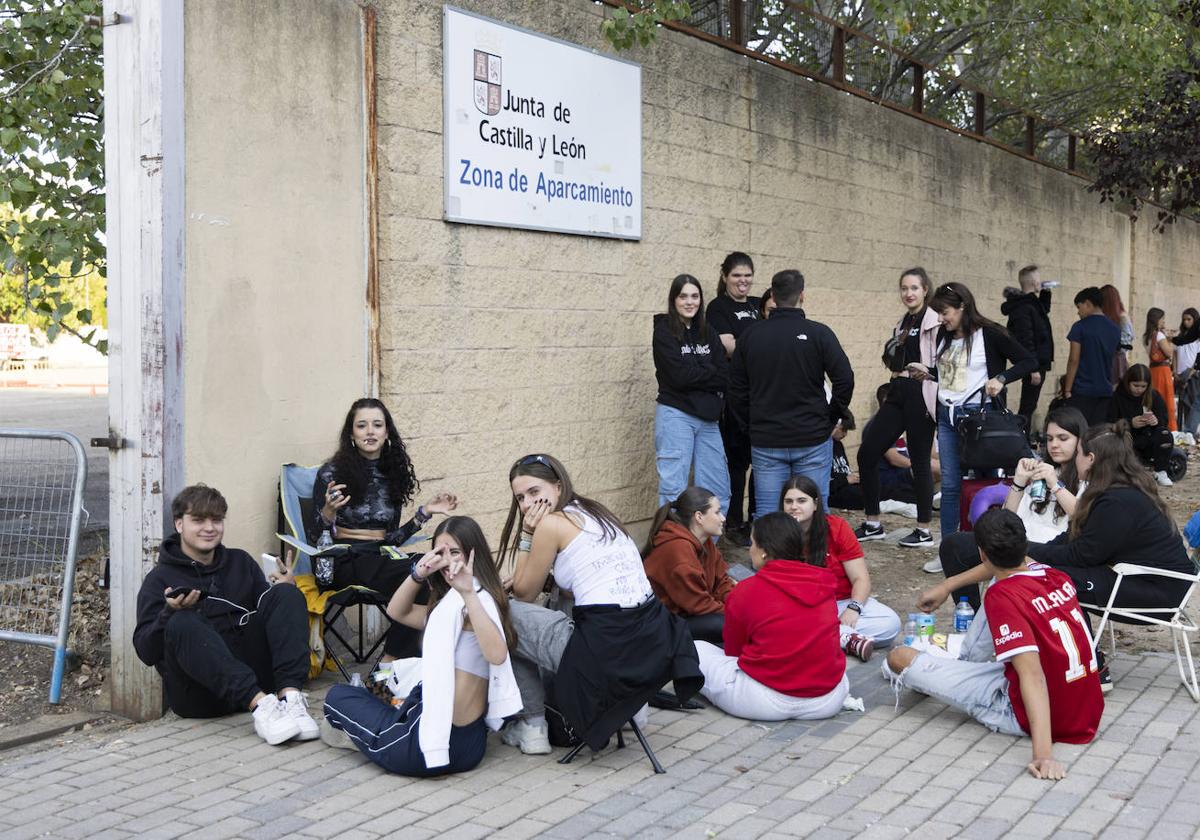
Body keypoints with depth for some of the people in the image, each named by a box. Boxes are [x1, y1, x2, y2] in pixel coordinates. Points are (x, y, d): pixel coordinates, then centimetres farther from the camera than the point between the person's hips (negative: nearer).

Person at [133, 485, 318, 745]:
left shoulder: (240, 562, 21)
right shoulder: (159, 579, 10)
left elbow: (270, 613, 17)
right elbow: (146, 651, 0)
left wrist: (285, 590, -3)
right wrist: (170, 613, -17)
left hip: (251, 670, 3)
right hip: (198, 692, -3)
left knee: (286, 594, -13)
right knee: (182, 624, -31)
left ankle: (290, 695, -35)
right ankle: (261, 704, -47)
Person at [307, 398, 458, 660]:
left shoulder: (393, 474, 13)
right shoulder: (332, 473, 0)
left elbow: (392, 539, 14)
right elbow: (315, 538, -5)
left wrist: (424, 513, 5)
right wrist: (328, 512, -24)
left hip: (381, 559, 5)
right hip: (344, 562, -5)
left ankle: (391, 663, -19)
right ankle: (392, 662, -18)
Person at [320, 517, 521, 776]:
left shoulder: (475, 600, -16)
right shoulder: (455, 602, 14)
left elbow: (496, 654, -35)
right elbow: (397, 612, 13)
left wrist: (468, 593, -40)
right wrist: (418, 575, -5)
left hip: (439, 740, -10)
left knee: (338, 696, 15)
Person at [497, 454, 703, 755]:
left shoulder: (551, 523, -5)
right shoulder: (596, 512, 18)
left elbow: (524, 594, 7)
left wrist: (526, 536, 8)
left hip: (607, 650, -8)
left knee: (506, 615, 11)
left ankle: (533, 726, 16)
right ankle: (628, 704, 28)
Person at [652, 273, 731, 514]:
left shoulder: (708, 333, 12)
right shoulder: (664, 332, -4)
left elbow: (725, 377, 3)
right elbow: (680, 376, -15)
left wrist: (696, 374, -11)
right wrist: (710, 374, -3)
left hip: (707, 417, 6)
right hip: (675, 415, -6)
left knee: (718, 490, 8)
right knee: (674, 489, -3)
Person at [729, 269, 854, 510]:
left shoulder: (750, 336, 3)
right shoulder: (819, 334, -6)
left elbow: (736, 389, 5)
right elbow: (845, 380, -10)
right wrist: (830, 418, 2)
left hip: (765, 443, 2)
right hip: (812, 440, -2)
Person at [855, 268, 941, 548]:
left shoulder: (935, 322, -8)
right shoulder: (902, 324, 17)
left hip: (920, 396, -8)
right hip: (897, 394, 8)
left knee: (920, 461, 0)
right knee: (867, 454, 4)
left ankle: (924, 531, 13)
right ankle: (873, 524, 15)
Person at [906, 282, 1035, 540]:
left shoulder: (989, 334, -8)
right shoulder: (944, 335, 11)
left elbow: (1029, 361, -6)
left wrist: (1001, 378, -18)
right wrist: (927, 372, 6)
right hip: (947, 416, 6)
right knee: (950, 485, 6)